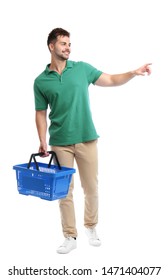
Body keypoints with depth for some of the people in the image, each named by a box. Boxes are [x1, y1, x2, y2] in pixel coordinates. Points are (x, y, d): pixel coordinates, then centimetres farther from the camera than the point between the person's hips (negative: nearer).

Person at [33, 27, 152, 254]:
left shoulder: (82, 68, 4)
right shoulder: (41, 81, 2)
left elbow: (111, 80, 8)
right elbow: (41, 114, 4)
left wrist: (134, 73, -7)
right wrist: (43, 141, -6)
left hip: (87, 139, 1)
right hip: (60, 143, -1)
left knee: (91, 188, 8)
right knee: (64, 191, 4)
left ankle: (91, 227, 30)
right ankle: (70, 237, 15)